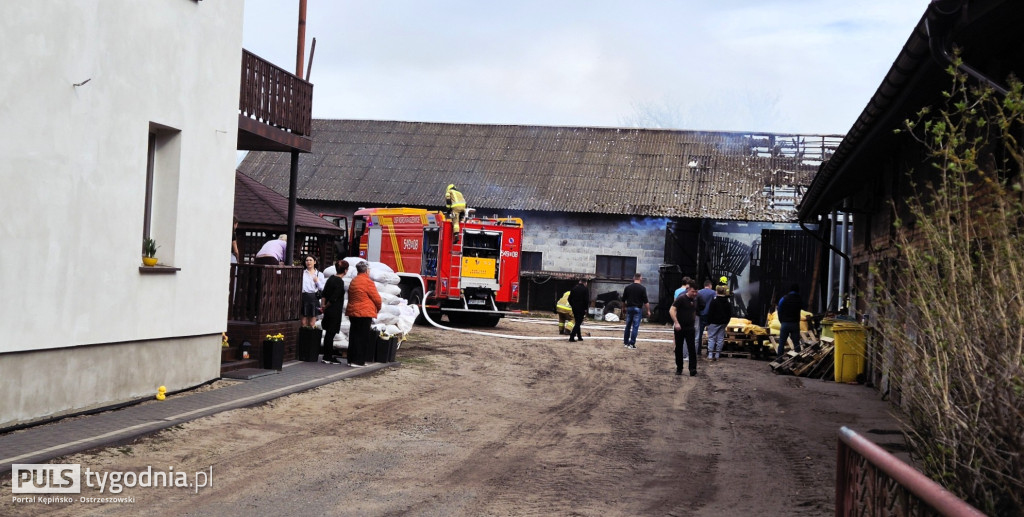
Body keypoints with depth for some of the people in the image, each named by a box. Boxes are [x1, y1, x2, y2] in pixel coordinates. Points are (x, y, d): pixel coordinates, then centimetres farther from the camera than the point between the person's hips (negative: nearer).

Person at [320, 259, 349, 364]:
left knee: (328, 333, 14)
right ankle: (329, 357, 2)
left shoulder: (331, 278, 8)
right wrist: (326, 307, -5)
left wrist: (324, 305, 12)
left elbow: (324, 294, 11)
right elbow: (333, 298, -19)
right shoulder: (340, 282, -17)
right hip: (335, 311, -8)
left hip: (329, 311, 8)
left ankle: (327, 356, 21)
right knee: (331, 333, -3)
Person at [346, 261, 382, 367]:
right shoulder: (367, 281, -12)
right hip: (365, 313, -8)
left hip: (352, 312, 8)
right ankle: (358, 360, -2)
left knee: (354, 335, 12)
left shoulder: (353, 281, 12)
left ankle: (351, 359, 16)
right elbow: (376, 298, -9)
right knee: (362, 337, -2)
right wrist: (378, 308, 11)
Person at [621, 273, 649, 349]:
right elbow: (645, 301, -9)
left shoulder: (627, 287, 3)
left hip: (629, 308, 4)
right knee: (635, 327, -2)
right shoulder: (642, 288, -7)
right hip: (638, 309, -4)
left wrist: (625, 306, 24)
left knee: (628, 326, 14)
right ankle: (632, 344, -5)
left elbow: (623, 300, 7)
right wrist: (648, 311, -1)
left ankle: (626, 342, 19)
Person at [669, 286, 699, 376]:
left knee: (691, 348, -7)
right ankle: (679, 368, 16)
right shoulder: (681, 299, -10)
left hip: (690, 328, 4)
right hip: (679, 328, -4)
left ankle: (693, 369, -9)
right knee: (679, 348, 6)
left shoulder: (694, 301, 9)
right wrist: (676, 322, -25)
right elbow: (672, 310, -17)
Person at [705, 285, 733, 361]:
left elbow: (710, 312, -10)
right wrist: (726, 321, 16)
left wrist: (709, 322, -4)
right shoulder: (728, 302, 7)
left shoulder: (714, 300, -10)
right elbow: (730, 313, 11)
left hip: (714, 322, -5)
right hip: (723, 323, 5)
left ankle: (710, 355, -7)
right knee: (720, 338, 7)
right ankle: (717, 355, 8)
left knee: (711, 338, -1)